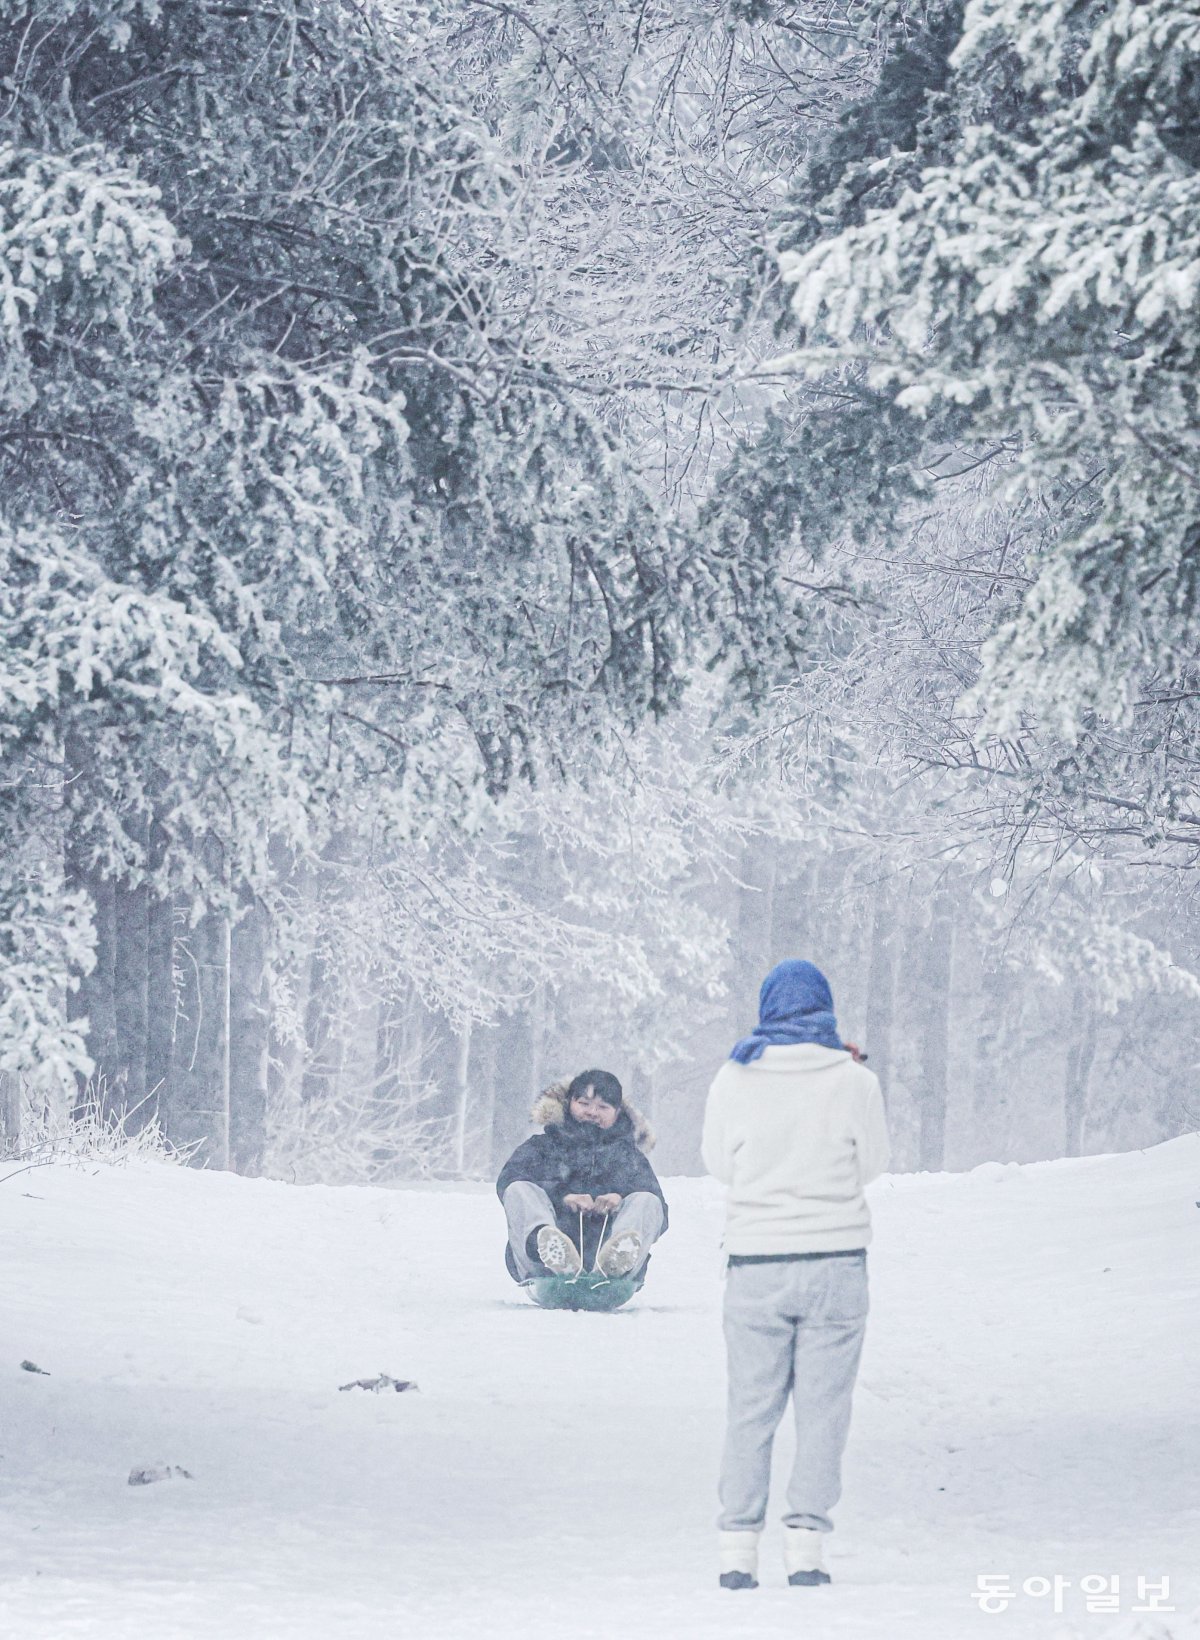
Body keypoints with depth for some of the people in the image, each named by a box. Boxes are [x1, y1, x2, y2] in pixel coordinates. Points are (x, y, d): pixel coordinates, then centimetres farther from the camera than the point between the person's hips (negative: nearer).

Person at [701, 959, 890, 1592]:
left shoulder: (734, 1081, -5)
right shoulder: (854, 1082, -7)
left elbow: (719, 1162, 6)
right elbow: (871, 1164, 4)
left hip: (755, 1265, 1)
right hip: (835, 1261, -1)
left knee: (751, 1409, 8)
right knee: (822, 1408, 5)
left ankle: (737, 1548, 3)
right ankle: (805, 1543, -2)